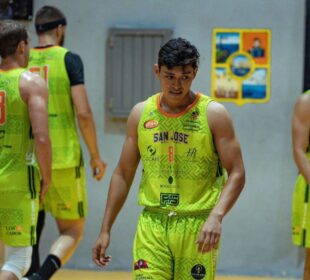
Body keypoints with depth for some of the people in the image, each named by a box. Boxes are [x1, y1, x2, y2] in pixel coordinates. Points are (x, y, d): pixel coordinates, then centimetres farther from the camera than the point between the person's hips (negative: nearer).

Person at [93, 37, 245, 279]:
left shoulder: (213, 114, -3)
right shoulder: (141, 114, 6)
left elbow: (236, 174, -6)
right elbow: (123, 175, 13)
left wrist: (216, 216, -22)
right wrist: (105, 229, 10)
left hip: (197, 227, -2)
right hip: (152, 225, 2)